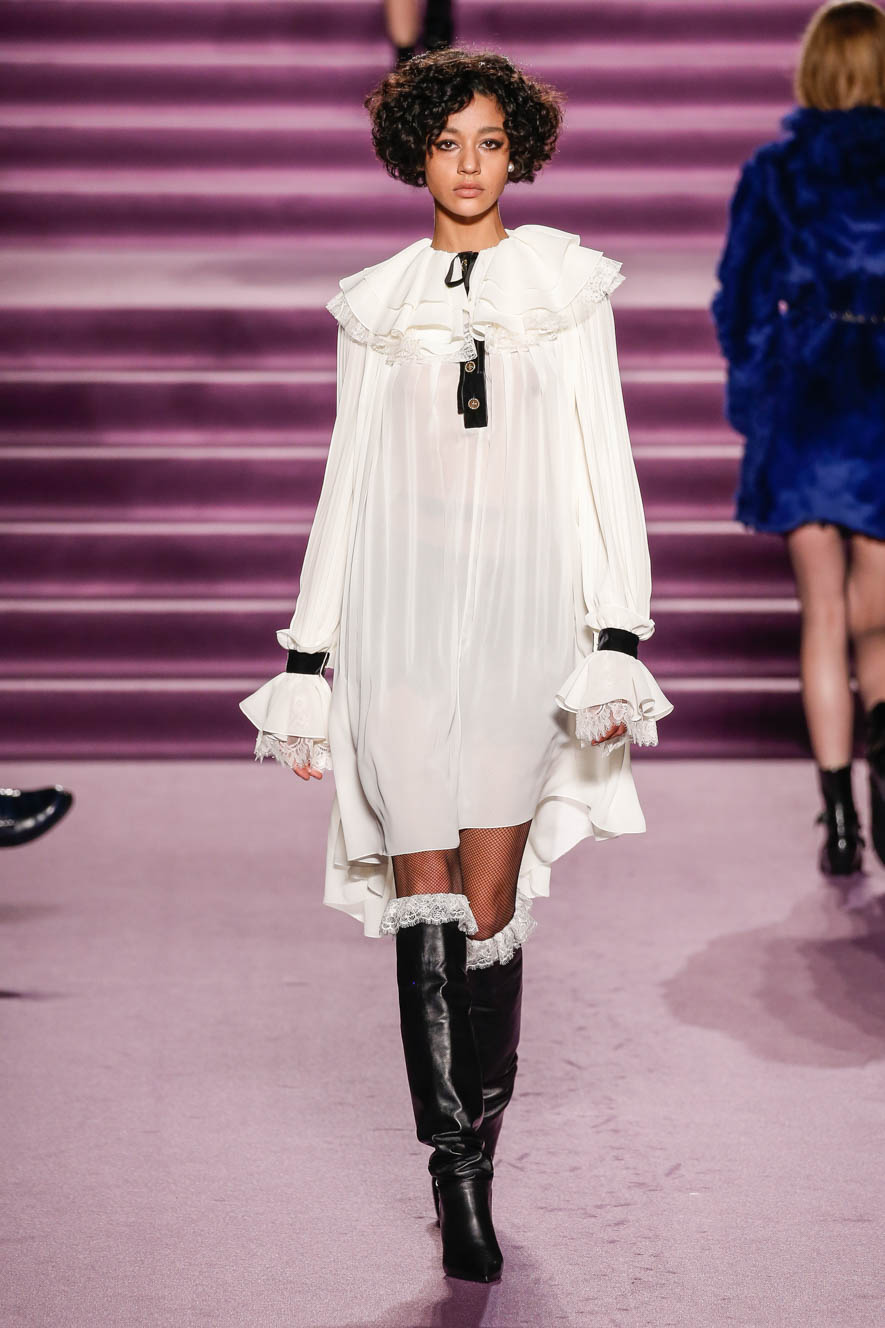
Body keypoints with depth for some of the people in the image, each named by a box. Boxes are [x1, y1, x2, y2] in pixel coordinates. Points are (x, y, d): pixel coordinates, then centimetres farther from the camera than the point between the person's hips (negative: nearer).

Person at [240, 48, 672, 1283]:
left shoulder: (568, 288, 6)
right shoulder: (378, 306, 9)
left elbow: (603, 472, 3)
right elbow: (347, 485, 11)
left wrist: (617, 644, -6)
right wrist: (309, 658, 8)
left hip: (523, 621, -1)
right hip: (401, 625, 1)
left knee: (490, 912, 0)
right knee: (426, 912, -3)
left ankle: (475, 1157, 17)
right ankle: (456, 1172, 5)